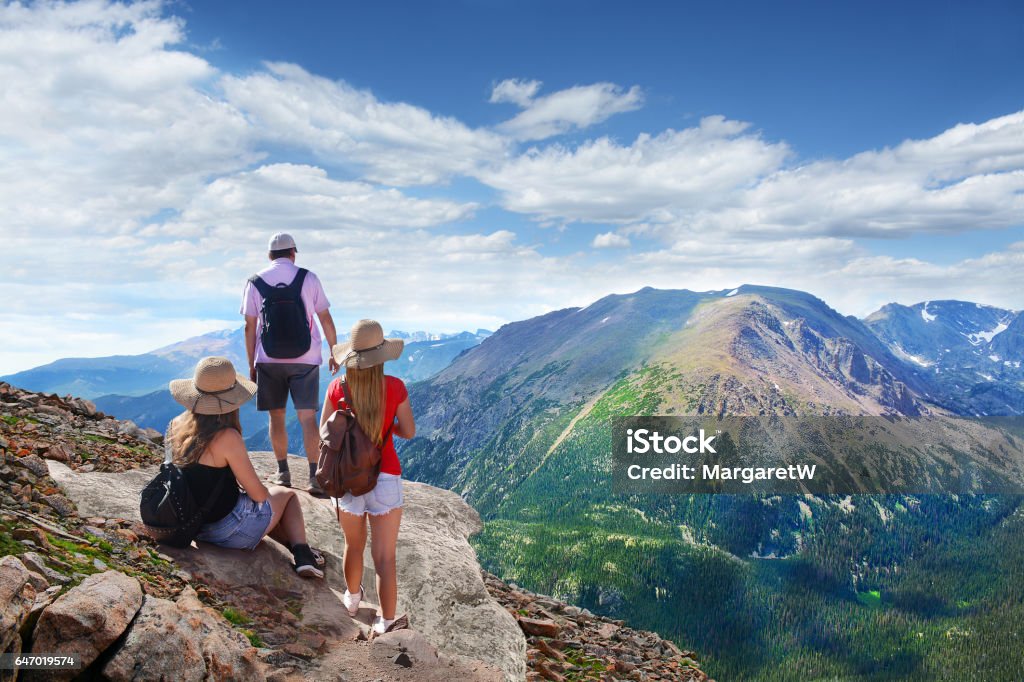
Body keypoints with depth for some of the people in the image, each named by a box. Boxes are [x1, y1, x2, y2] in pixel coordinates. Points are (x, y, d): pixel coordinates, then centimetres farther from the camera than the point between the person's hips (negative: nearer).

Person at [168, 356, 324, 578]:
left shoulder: (177, 425, -5)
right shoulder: (227, 437, -26)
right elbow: (258, 494, -15)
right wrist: (264, 491, 5)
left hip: (193, 525, 7)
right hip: (229, 530, -7)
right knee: (287, 494, 19)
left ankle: (297, 548, 27)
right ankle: (303, 555, 10)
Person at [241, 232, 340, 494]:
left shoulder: (255, 282, 2)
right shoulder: (308, 278, 0)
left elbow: (250, 327, 2)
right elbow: (326, 319, 0)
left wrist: (251, 364, 9)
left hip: (268, 360, 1)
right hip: (305, 359, -1)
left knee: (276, 417, 11)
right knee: (308, 417, -1)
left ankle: (283, 472, 17)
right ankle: (314, 477, -4)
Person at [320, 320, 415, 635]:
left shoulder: (337, 387, -8)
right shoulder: (394, 387, -12)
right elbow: (408, 432, -3)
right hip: (385, 479, -2)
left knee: (354, 546, 25)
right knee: (384, 557, 6)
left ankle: (352, 599, 47)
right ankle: (386, 623, 10)